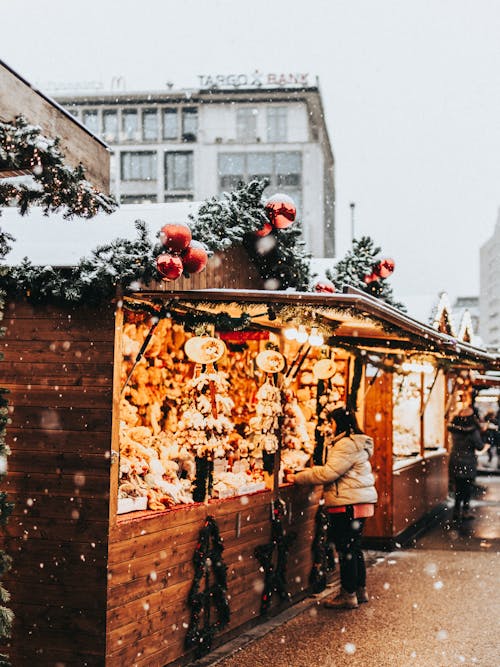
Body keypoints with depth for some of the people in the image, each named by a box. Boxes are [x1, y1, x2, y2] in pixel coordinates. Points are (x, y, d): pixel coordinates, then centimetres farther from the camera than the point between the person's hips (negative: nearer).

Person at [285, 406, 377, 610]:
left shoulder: (347, 445, -16)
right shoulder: (355, 443, 19)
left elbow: (328, 473, -20)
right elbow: (333, 471, 22)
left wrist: (298, 477, -12)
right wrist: (310, 471, 12)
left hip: (349, 504, -11)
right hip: (358, 502, 11)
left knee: (347, 549, -4)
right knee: (354, 548, 16)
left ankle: (348, 595, 2)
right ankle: (360, 590, 25)